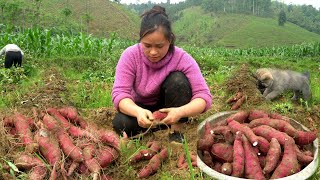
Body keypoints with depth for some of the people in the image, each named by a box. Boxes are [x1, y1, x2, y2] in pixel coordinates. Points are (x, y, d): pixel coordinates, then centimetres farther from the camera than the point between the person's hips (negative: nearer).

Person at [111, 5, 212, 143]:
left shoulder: (182, 59, -24)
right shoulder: (130, 56, -22)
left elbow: (204, 96, -29)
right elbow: (119, 93, -28)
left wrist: (180, 112, -50)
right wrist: (138, 112, -50)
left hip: (171, 109, 0)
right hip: (141, 108, 1)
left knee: (178, 80, -30)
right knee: (120, 123, -31)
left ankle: (176, 132, -13)